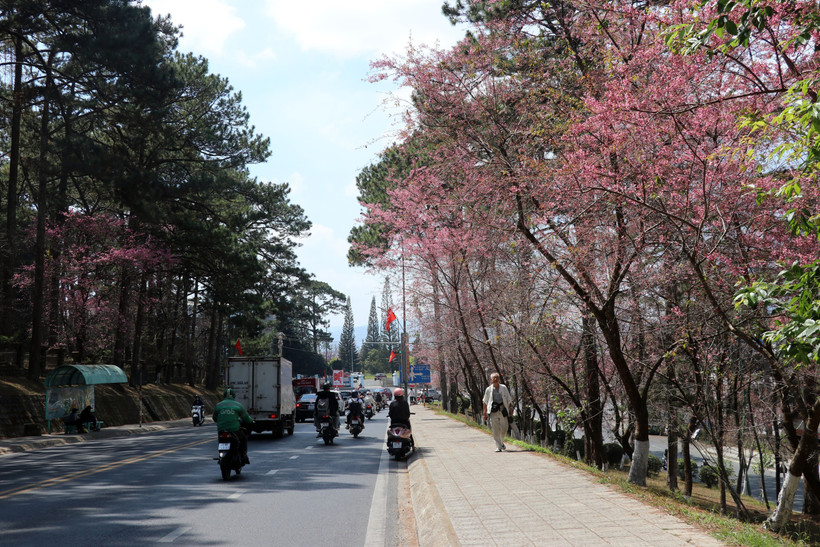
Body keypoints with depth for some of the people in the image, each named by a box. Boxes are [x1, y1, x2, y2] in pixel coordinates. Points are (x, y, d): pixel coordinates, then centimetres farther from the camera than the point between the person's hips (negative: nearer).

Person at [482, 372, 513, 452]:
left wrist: (511, 408, 3)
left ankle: (501, 442, 32)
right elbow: (485, 402, 12)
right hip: (493, 412, -2)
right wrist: (485, 412, 9)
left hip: (503, 410, 2)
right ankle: (498, 446, -2)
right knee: (495, 430, -7)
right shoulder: (488, 389, 4)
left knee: (504, 429, 6)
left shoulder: (504, 388, 7)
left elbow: (509, 399, 12)